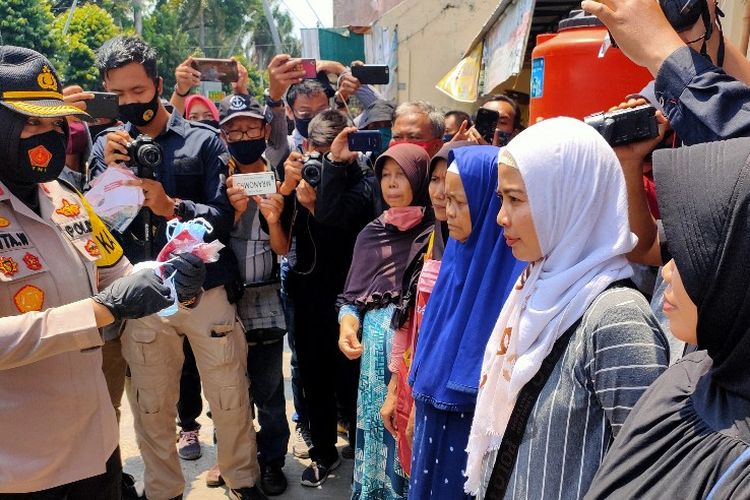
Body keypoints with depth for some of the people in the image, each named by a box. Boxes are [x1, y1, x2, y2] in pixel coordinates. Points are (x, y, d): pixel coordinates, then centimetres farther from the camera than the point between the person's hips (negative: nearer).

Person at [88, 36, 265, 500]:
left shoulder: (204, 140, -1)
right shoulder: (106, 146, 6)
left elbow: (224, 216, -8)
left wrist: (171, 206, -24)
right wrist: (109, 173, -15)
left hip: (208, 291, -2)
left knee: (231, 401, 9)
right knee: (151, 408, 14)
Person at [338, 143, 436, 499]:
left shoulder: (438, 232, -2)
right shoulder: (372, 233, 12)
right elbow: (353, 294, 11)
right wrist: (347, 325, -6)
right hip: (377, 348, 4)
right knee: (377, 425, 10)